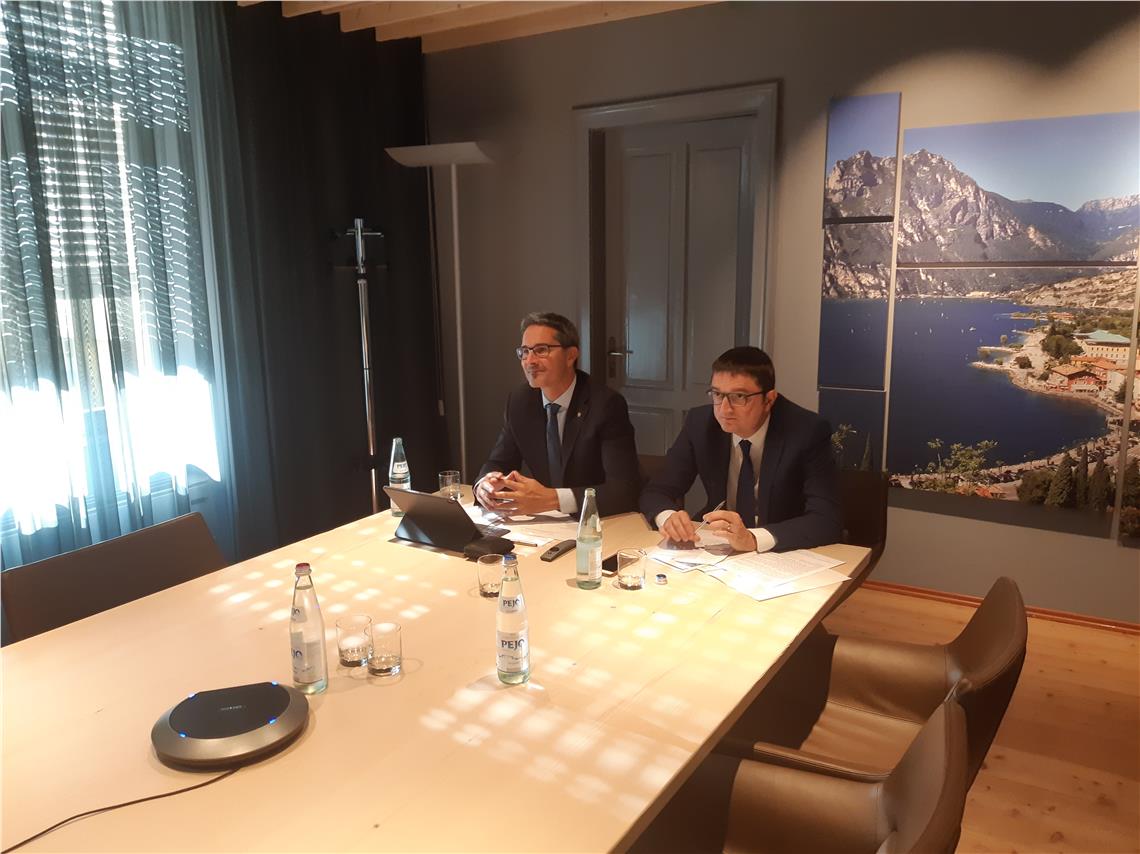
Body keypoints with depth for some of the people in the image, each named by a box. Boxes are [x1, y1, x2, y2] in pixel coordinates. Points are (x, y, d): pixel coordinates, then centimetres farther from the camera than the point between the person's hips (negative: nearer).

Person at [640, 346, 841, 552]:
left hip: (785, 556, -3)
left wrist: (752, 538, -37)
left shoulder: (808, 432, -17)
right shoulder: (700, 423, -8)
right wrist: (668, 517, -26)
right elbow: (656, 491, -3)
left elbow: (828, 520, -23)